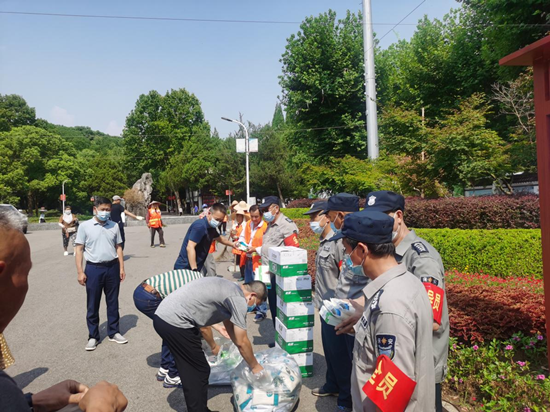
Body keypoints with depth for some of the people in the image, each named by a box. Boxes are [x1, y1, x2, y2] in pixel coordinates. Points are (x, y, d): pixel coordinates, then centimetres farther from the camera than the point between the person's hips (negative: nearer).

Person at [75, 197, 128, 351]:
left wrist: (121, 267, 5)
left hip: (112, 267, 3)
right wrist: (80, 271, -7)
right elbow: (79, 249, -2)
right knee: (92, 304, 7)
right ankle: (93, 336, 20)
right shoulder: (85, 226, -4)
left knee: (113, 302, 12)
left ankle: (114, 332, 25)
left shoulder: (114, 226, 5)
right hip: (94, 268, -2)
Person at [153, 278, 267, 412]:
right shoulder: (239, 299, -10)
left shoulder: (229, 288, 18)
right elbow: (241, 342, -3)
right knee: (200, 371, 4)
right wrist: (254, 366, 11)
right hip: (175, 323, -10)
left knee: (190, 372, 20)